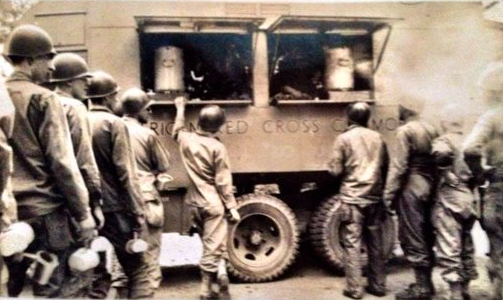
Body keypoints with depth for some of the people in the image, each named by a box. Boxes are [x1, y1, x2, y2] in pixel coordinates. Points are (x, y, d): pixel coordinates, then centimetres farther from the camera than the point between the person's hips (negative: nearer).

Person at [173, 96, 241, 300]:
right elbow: (223, 182, -13)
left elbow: (177, 130, 27)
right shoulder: (217, 147, -14)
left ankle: (218, 271, 17)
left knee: (209, 244, 21)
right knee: (213, 246, 2)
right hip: (213, 203, -6)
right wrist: (232, 207, -6)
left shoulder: (186, 139, 0)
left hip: (194, 202, 6)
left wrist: (180, 109, 39)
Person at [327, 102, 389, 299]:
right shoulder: (377, 137, 7)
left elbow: (335, 170, -9)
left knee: (352, 244, 2)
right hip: (374, 198, 5)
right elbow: (385, 167, 13)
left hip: (352, 198, -4)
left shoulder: (343, 138, -7)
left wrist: (332, 166, 13)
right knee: (376, 244, 13)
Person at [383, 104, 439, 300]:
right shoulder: (432, 130, 10)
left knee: (412, 239, 1)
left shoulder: (405, 130, -11)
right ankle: (426, 283, 24)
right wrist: (433, 186, 18)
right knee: (425, 238, 15)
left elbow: (399, 166, -15)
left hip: (411, 190, -8)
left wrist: (389, 194, -11)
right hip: (429, 189, 8)